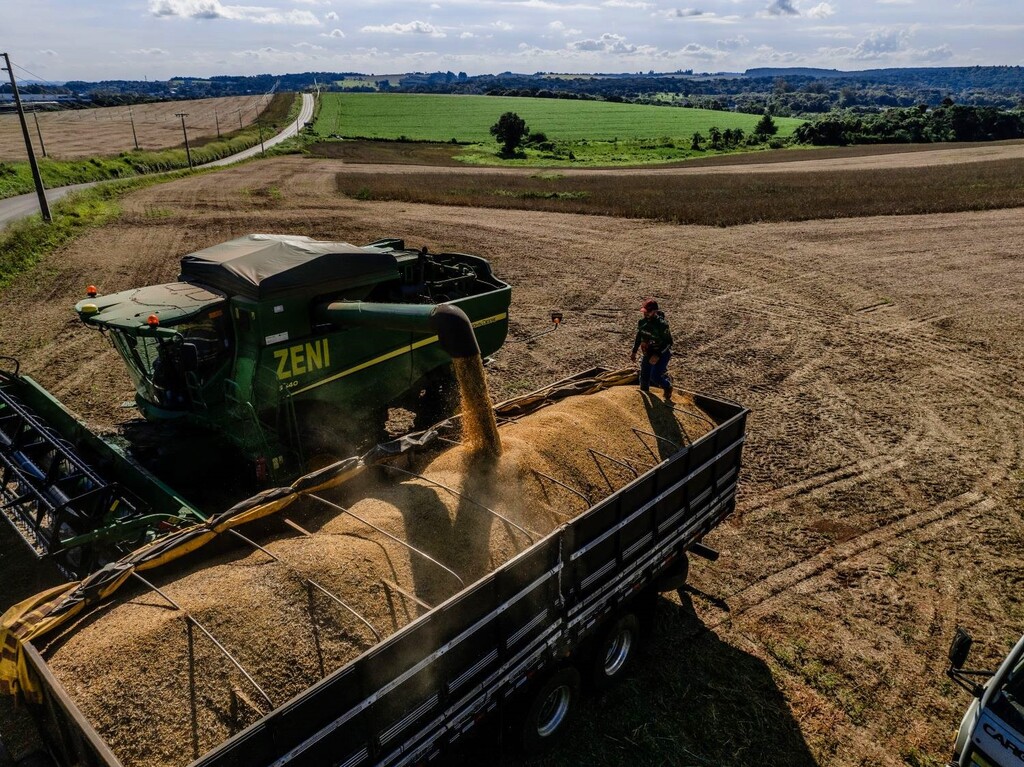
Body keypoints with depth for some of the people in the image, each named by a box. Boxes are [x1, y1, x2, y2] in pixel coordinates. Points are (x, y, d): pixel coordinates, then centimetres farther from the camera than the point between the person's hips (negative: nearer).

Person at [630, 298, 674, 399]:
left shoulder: (662, 324, -24)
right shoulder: (642, 322, -5)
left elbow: (668, 342, -19)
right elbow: (639, 336, 12)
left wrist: (658, 355, -26)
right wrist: (634, 352, 9)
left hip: (662, 353, -6)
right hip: (647, 353, 6)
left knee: (654, 376, -16)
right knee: (644, 377, 8)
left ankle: (668, 385, 15)